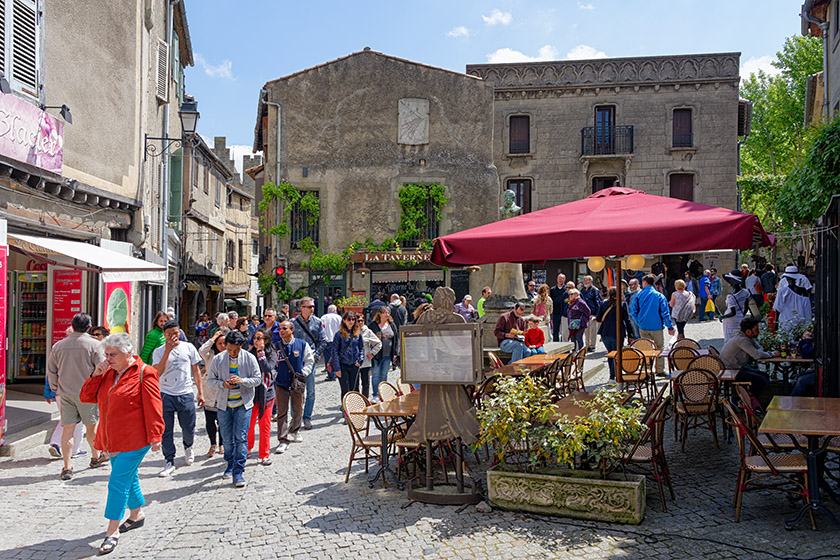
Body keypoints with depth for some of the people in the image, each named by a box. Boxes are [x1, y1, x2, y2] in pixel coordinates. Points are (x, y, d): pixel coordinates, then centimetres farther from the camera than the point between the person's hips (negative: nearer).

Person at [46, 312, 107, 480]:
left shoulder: (58, 345, 3)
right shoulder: (94, 344, -8)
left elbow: (51, 371, 10)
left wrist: (56, 388, 23)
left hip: (66, 393, 3)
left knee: (68, 429, 4)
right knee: (91, 426, 13)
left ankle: (67, 467, 3)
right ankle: (96, 457, 30)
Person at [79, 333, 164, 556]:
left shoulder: (144, 373, -13)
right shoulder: (107, 374, 9)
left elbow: (152, 408, -14)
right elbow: (86, 397, 11)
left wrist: (155, 437, -15)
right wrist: (96, 375, -4)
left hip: (134, 440, -8)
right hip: (114, 440, 8)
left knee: (118, 481, -8)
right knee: (128, 478, 20)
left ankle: (113, 531, 0)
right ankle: (137, 514, 38)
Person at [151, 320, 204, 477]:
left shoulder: (189, 347, 4)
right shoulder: (159, 352, 1)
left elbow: (196, 371, 9)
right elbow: (158, 372, -15)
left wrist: (201, 393, 5)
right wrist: (168, 350, -19)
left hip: (185, 394, 1)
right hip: (166, 395, 0)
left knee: (189, 429, 8)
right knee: (166, 431, 2)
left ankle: (188, 447, 39)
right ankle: (169, 462, 15)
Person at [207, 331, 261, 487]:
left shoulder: (249, 358, -6)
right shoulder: (217, 359, -3)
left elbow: (258, 379, -3)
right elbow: (210, 379, 3)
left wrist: (242, 381, -20)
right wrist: (222, 384, -17)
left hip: (243, 403, -2)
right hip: (224, 404, 2)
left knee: (241, 438, -7)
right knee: (227, 438, 11)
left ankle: (238, 472, 0)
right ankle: (230, 465, 33)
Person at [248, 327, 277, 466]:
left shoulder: (272, 353, -3)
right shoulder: (250, 353, 4)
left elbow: (267, 368, -20)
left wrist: (261, 351, -16)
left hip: (266, 393, -2)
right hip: (251, 393, 2)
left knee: (265, 426, 3)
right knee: (249, 424, 6)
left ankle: (265, 455, 14)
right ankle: (247, 449, 29)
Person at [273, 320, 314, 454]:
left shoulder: (302, 345, 0)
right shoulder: (276, 346, 1)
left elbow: (309, 360, 8)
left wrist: (303, 373, -5)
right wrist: (274, 377, 1)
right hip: (281, 383, 0)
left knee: (298, 411, 12)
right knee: (282, 413, -3)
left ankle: (294, 431, 37)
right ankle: (283, 440, 2)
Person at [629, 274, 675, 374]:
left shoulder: (638, 296, -2)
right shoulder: (659, 296, -6)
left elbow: (633, 312, -1)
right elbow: (665, 313, -7)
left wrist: (639, 322, 11)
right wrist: (670, 327, -2)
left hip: (643, 327, 2)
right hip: (656, 327, -2)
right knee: (660, 347, 10)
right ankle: (660, 370, 10)